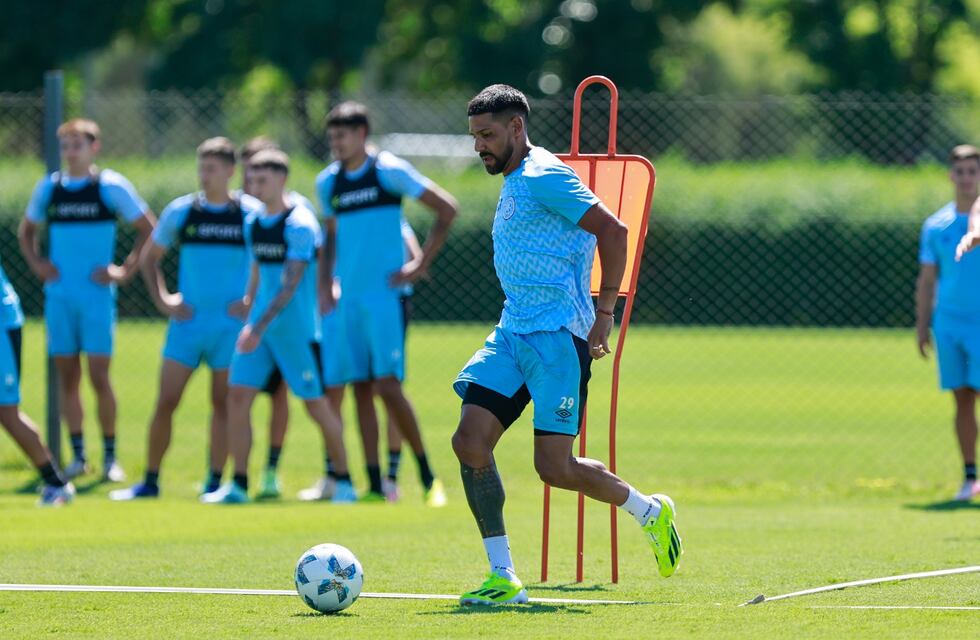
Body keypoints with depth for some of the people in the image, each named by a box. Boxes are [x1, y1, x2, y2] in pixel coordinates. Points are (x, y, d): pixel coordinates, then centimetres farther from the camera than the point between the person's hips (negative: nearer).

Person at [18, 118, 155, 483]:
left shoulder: (110, 186, -3)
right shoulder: (48, 188, 8)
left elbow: (149, 228, 0)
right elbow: (26, 231, 23)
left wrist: (126, 271, -6)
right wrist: (37, 264, 7)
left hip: (96, 294, -4)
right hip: (59, 295, 4)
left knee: (98, 375, -6)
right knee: (67, 375, 4)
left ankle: (110, 457, 3)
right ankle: (78, 456, 10)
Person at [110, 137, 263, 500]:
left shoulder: (251, 214, -3)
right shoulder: (180, 211, 3)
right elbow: (149, 258, 15)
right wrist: (162, 300, 4)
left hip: (231, 322, -2)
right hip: (187, 321, 2)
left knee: (222, 402, 1)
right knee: (166, 401, -1)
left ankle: (215, 482, 8)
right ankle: (150, 481, 7)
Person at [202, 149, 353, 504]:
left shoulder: (299, 224, -14)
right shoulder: (253, 224, 10)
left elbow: (290, 285, -20)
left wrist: (259, 328, -26)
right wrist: (249, 322, 18)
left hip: (298, 329, -7)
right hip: (258, 327, 7)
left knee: (316, 403, -1)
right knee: (237, 396, -3)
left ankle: (344, 482, 12)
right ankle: (238, 485, 0)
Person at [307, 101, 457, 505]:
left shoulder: (388, 171, -6)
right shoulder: (328, 182, 11)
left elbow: (447, 208, -5)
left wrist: (421, 265, -8)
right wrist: (325, 288, 12)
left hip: (384, 293, -6)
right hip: (346, 300, 6)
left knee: (387, 384, -13)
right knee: (360, 389, 3)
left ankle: (428, 476, -2)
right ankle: (375, 485, 6)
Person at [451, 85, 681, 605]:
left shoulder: (544, 178, -11)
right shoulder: (514, 183, 19)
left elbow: (612, 231, -17)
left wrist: (604, 314, -17)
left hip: (556, 337, -9)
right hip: (512, 334, 9)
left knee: (555, 467, -8)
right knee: (470, 442, -6)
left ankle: (651, 514, 19)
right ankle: (503, 579, -1)